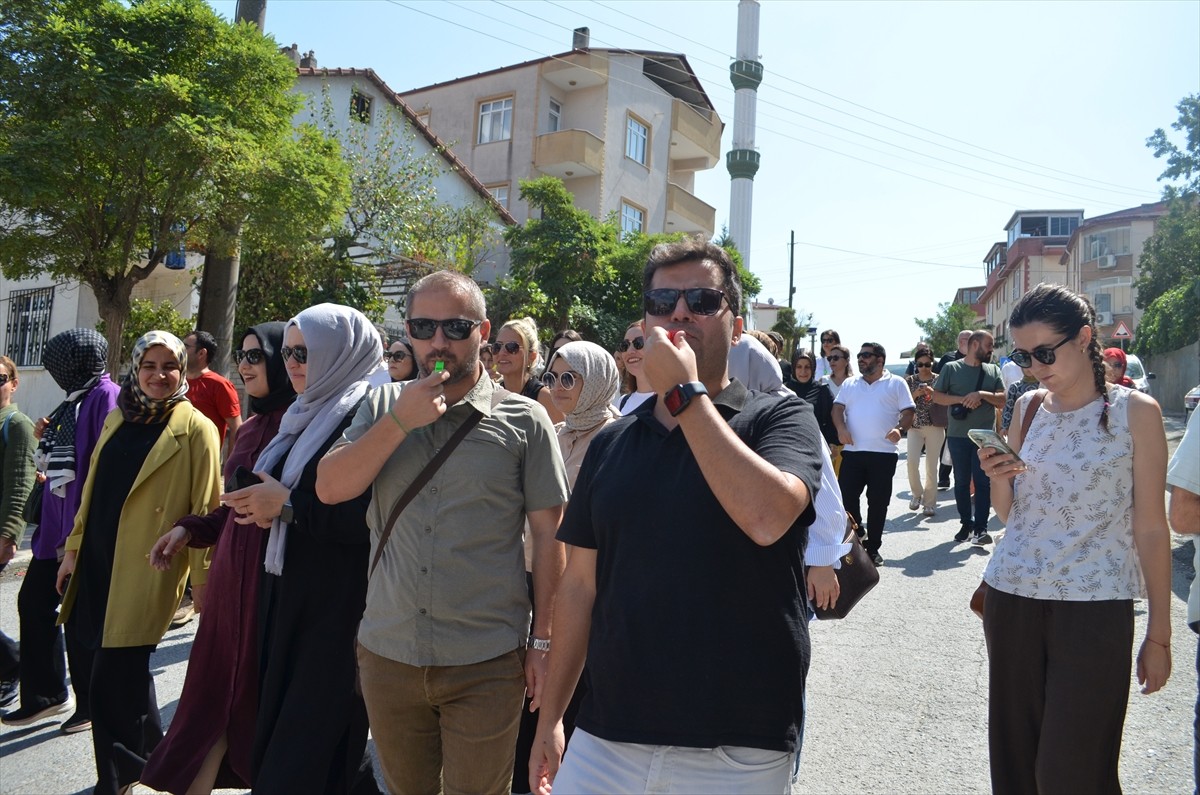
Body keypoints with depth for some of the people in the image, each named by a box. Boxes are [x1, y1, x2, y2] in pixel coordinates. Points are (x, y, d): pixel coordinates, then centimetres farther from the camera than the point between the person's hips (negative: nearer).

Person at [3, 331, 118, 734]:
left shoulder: (105, 396, -15)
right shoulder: (74, 399, 14)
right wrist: (47, 440, 4)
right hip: (56, 522, 9)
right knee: (33, 602, 14)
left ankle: (92, 703, 18)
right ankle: (45, 692, 29)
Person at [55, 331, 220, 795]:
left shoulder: (196, 429, -8)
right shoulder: (117, 419, 11)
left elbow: (205, 509, -9)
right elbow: (92, 490, 17)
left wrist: (204, 581, -10)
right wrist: (74, 549, 14)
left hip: (148, 570, -6)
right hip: (100, 562, 6)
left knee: (112, 681, -3)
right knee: (126, 670, 17)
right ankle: (150, 754, 38)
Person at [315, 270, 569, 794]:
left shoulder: (524, 422, -5)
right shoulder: (383, 406, 5)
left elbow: (548, 537, -3)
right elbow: (330, 489, -5)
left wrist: (543, 641, -3)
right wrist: (401, 422, -15)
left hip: (486, 664, -3)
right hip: (387, 653, 4)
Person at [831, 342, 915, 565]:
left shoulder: (896, 384, 7)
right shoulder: (849, 384, 15)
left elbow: (908, 412, 2)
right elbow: (837, 407, 8)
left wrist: (899, 429, -18)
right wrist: (841, 427, -12)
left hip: (883, 453, -2)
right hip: (852, 451, 2)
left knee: (878, 502, 4)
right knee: (847, 498, 0)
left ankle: (872, 548, 16)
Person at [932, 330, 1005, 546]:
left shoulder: (994, 370, 9)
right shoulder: (951, 368, 3)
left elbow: (1003, 400, 2)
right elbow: (937, 396, 0)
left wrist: (982, 394, -15)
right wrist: (962, 400, -14)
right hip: (958, 435, 0)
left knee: (983, 481, -3)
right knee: (961, 481, 7)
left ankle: (981, 528, -1)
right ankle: (966, 523, 18)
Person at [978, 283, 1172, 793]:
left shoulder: (1135, 412, -4)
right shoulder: (1028, 408, 6)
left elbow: (1151, 529, -3)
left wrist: (1159, 635, -2)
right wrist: (997, 478, -10)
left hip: (1095, 606, -4)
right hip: (1011, 598, 4)